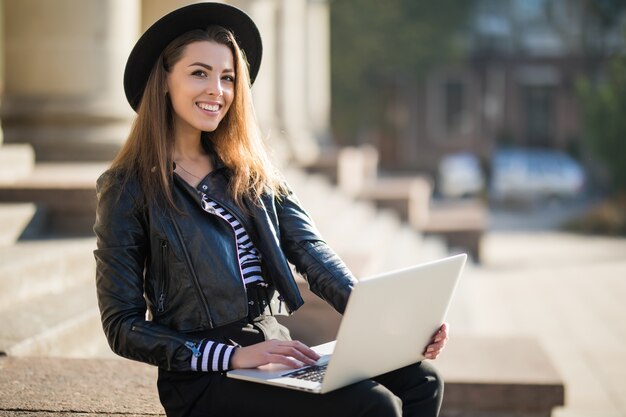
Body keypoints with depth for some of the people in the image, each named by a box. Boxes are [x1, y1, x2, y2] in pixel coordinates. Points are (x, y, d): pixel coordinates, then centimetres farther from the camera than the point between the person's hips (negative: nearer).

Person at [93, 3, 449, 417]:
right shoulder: (128, 191, -2)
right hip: (204, 379, -6)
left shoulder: (251, 173, 14)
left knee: (420, 382, -16)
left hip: (277, 351, 6)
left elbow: (312, 256, 1)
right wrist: (233, 355, -18)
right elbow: (123, 327, -5)